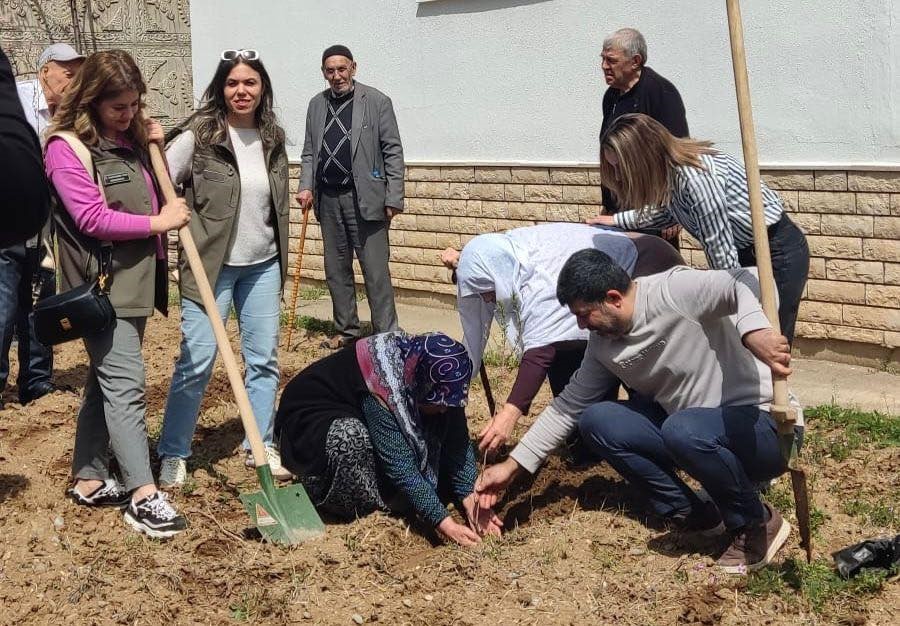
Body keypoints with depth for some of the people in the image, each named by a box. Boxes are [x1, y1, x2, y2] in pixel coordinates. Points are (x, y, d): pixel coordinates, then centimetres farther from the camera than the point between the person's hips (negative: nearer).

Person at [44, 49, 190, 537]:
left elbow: (152, 195, 22)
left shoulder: (130, 141, 12)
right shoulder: (66, 148, -11)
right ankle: (143, 496, -13)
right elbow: (91, 218, -18)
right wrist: (157, 223, -14)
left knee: (106, 380, 14)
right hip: (100, 284, -8)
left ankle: (89, 478, 24)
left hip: (136, 280, 8)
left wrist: (155, 148, 7)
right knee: (125, 382, -13)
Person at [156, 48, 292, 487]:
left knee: (263, 359, 9)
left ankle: (260, 446, 23)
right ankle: (172, 453, 11)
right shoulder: (198, 135, -10)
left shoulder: (272, 138, 6)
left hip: (263, 265, 5)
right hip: (211, 265, -5)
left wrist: (281, 259, 20)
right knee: (196, 361, -4)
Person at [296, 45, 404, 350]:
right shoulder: (317, 105, 13)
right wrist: (306, 187, 1)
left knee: (376, 270, -6)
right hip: (328, 199, 5)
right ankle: (346, 330, 23)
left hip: (365, 198, -5)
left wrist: (394, 197, -10)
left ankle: (387, 335, 0)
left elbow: (393, 152, -4)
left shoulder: (377, 102, -2)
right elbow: (309, 152, 17)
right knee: (336, 270, 12)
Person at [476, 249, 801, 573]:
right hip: (693, 426, 8)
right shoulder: (603, 344, 3)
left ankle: (758, 525, -9)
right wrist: (511, 467, 9)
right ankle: (695, 516, -1)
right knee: (595, 421, -5)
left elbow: (744, 284, -34)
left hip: (765, 427, -7)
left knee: (683, 430, -37)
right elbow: (569, 405, 10)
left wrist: (754, 333, -56)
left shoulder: (675, 291, -20)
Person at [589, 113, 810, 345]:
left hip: (778, 253, -9)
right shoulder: (669, 171, -4)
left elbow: (722, 253, -26)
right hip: (746, 251, 9)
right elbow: (667, 210, 20)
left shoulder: (696, 178, -31)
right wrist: (618, 220, 22)